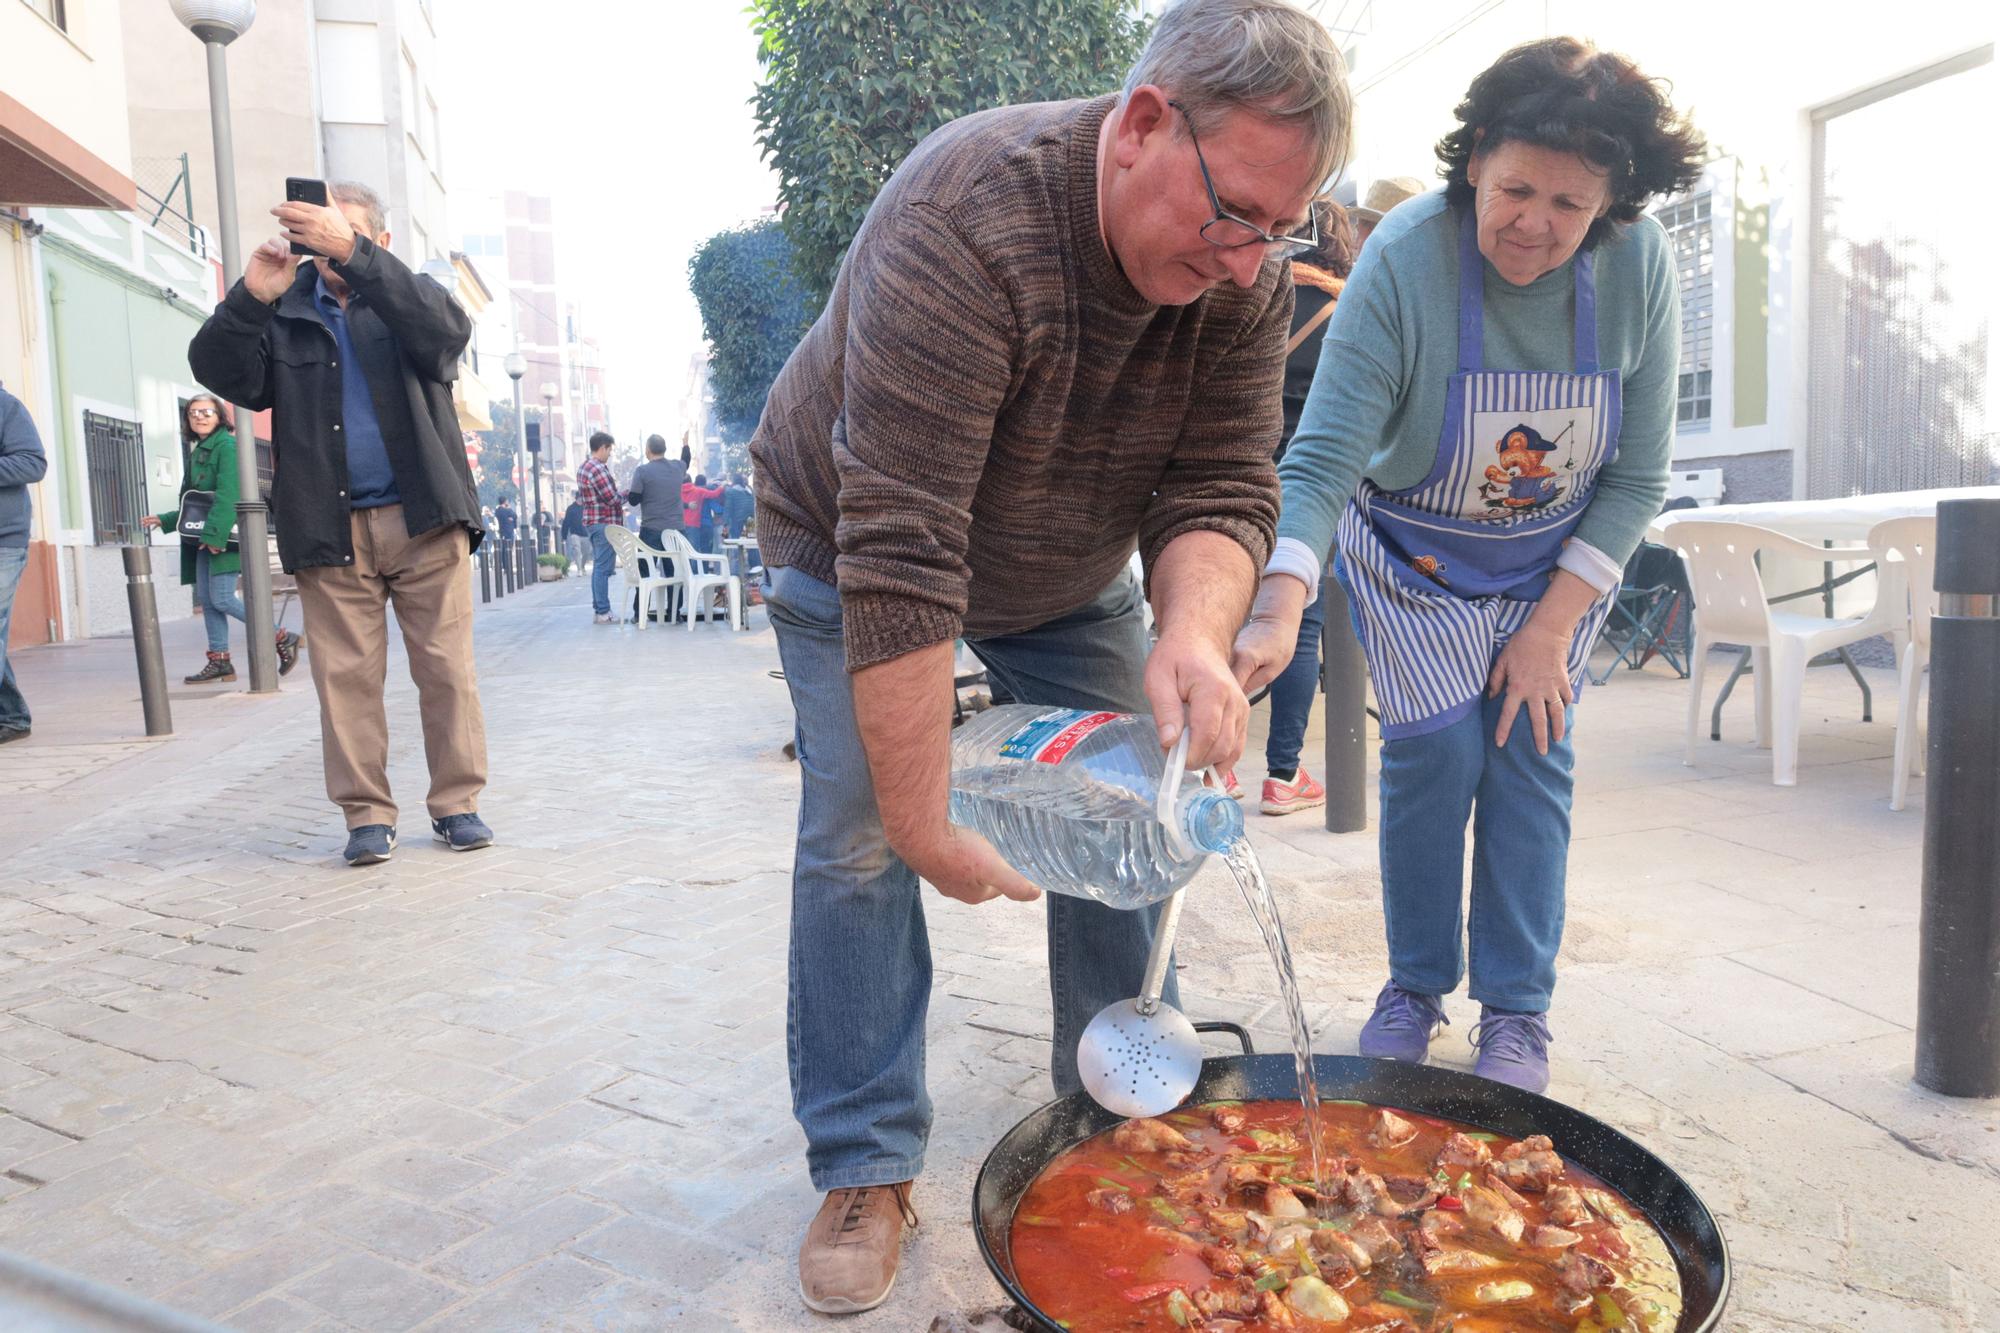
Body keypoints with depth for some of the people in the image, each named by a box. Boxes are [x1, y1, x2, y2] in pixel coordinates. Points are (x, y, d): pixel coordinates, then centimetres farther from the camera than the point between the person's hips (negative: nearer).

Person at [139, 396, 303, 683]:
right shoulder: (196, 452, 19)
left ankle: (282, 638, -3)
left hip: (225, 536, -9)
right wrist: (163, 520, 23)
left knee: (222, 598, -13)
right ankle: (219, 661, 9)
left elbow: (227, 495, -18)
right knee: (206, 599, 6)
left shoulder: (227, 446, -7)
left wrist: (215, 533, -24)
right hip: (204, 537, 9)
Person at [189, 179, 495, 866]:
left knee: (447, 666, -1)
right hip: (330, 529, 1)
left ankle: (457, 803, 8)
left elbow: (447, 328, -12)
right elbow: (222, 372, 1)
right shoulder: (286, 312, 15)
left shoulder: (409, 299, 12)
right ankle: (366, 814, 8)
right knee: (346, 675, 0)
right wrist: (250, 298, -16)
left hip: (423, 518, -1)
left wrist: (351, 253, -22)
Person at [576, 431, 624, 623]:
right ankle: (603, 613, -6)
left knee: (598, 567, 12)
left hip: (592, 522, 10)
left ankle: (598, 610, 15)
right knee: (603, 569, -8)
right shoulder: (598, 469, -17)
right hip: (605, 523, -10)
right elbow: (612, 498, -20)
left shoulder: (583, 468, 15)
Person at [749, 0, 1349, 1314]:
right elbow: (899, 555, -41)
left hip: (1068, 564, 5)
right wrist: (926, 825, -38)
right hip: (851, 538, -4)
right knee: (856, 833, -10)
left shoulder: (1243, 273, -18)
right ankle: (866, 1168, 4)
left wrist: (1196, 635, -41)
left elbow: (1222, 487, -18)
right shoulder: (965, 225, -38)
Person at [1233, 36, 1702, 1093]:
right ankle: (1416, 984, 10)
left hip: (1558, 561, 2)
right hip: (1412, 553, -2)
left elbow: (1638, 477, -9)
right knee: (1436, 748, -12)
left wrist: (1553, 625, -15)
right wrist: (1279, 614, -47)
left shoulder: (1639, 267, -17)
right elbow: (1323, 458, -33)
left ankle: (1515, 1010, 9)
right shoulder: (1404, 259, -27)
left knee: (1531, 752, -6)